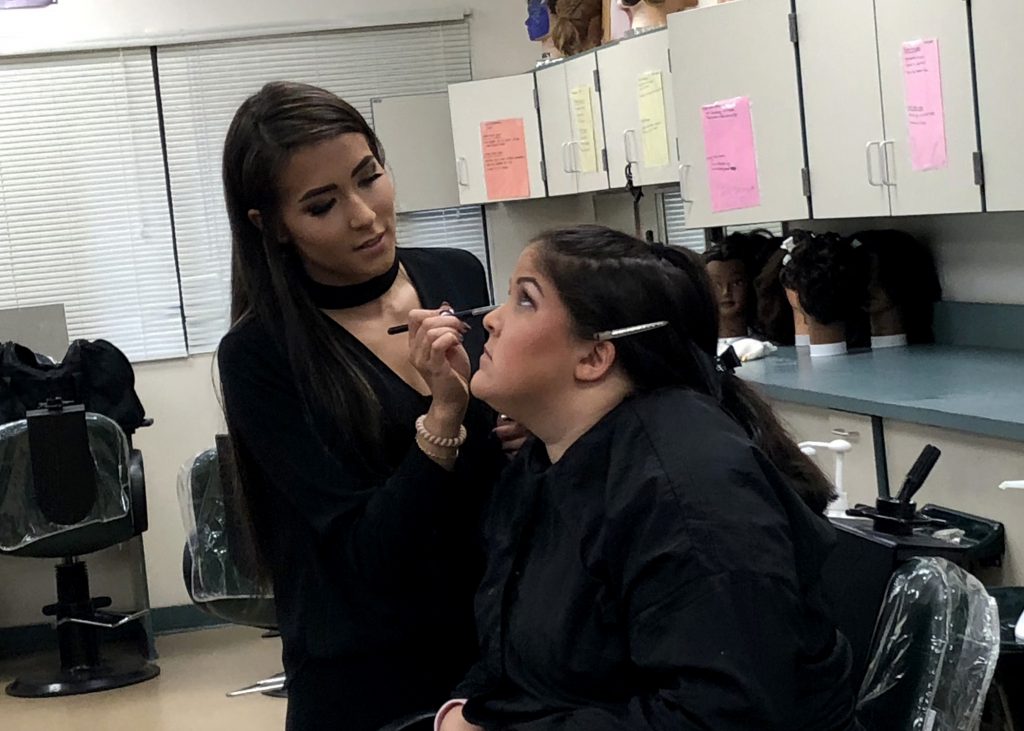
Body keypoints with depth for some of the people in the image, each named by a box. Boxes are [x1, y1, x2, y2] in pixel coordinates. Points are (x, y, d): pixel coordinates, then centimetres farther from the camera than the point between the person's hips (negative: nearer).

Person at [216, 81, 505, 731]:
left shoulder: (458, 276, -3)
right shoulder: (259, 355, -15)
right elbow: (367, 554, -18)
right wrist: (442, 418, -28)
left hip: (503, 640, 4)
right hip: (373, 679, -4)